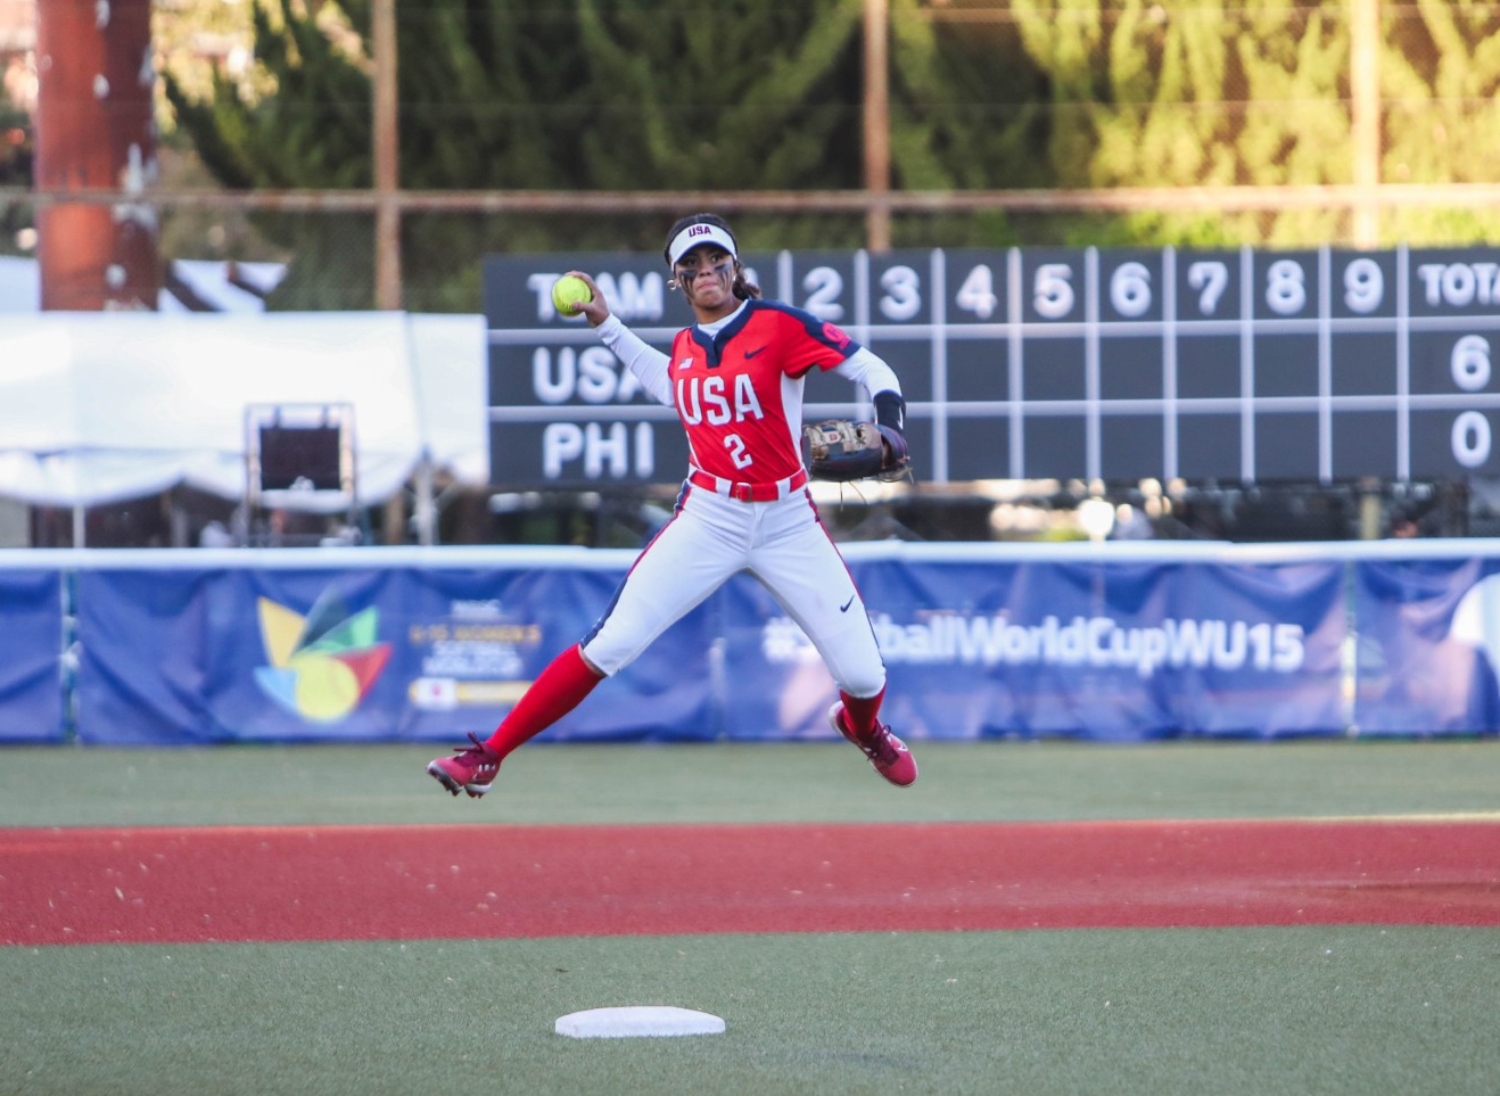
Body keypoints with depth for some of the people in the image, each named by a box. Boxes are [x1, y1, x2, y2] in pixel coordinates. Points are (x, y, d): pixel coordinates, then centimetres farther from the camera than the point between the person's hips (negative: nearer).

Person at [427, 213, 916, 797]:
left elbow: (871, 369, -8)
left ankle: (861, 724, 36)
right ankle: (488, 757, -7)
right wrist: (607, 325, 26)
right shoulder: (686, 345, 7)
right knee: (609, 645, -12)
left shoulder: (778, 323, -8)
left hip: (788, 523, -2)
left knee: (863, 675, -4)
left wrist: (889, 428, -26)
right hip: (707, 520, 2)